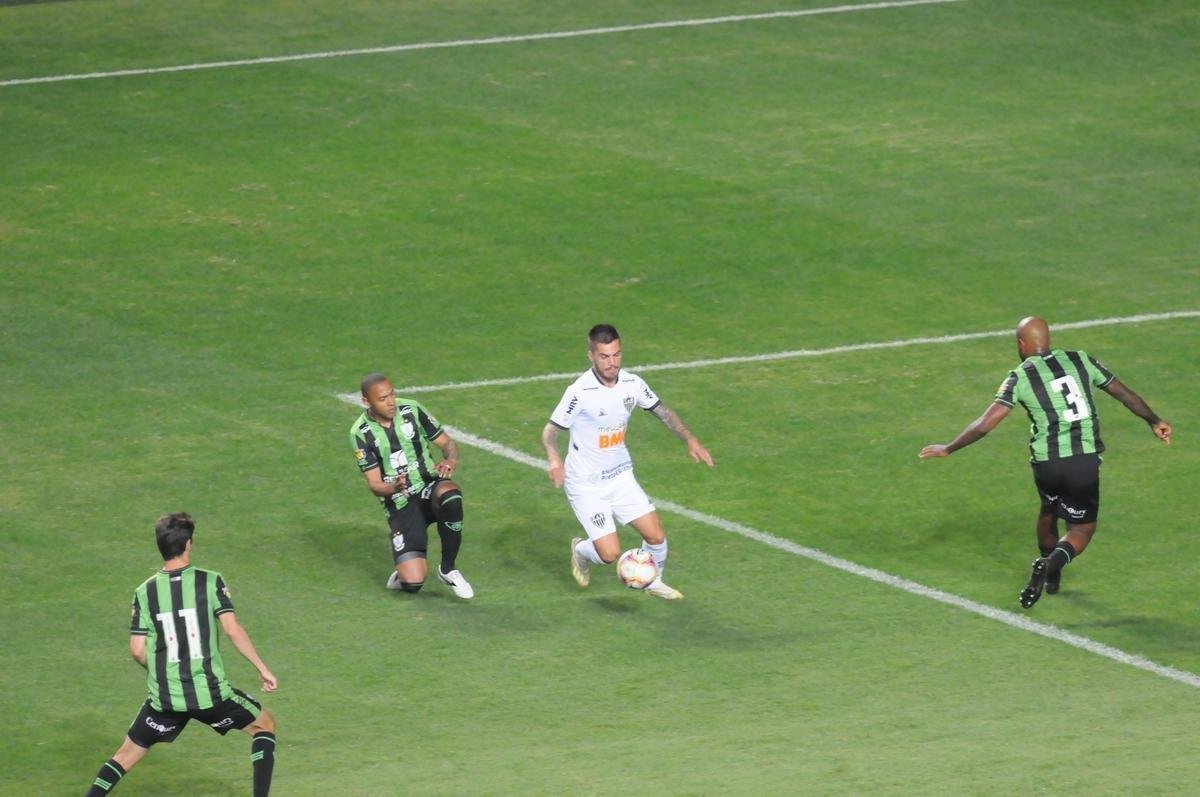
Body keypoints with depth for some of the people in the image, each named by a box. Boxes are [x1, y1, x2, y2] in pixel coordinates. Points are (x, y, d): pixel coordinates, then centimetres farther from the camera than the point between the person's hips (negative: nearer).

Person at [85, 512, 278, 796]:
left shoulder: (145, 592, 1)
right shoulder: (210, 582, -5)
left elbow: (137, 650, 0)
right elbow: (233, 629, -11)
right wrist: (262, 669, -2)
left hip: (165, 698, 2)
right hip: (210, 692, -2)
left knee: (127, 754, 17)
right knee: (264, 725, 21)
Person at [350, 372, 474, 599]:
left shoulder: (411, 410, -2)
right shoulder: (361, 433, -6)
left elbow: (447, 442, 5)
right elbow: (373, 483, -6)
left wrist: (451, 460, -19)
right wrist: (394, 488, -29)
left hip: (429, 487, 2)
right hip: (400, 504, -2)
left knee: (451, 498, -39)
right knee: (412, 583, -20)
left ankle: (448, 570, -15)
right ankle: (403, 576, 22)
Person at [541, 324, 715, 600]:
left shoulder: (632, 384, -7)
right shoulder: (580, 392, -23)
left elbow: (663, 412, 8)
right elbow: (550, 431, -17)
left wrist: (690, 440, -4)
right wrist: (555, 460, -37)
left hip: (621, 477, 5)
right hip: (587, 486, -5)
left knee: (656, 536, 0)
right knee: (610, 553, -11)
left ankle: (653, 582, 32)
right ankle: (581, 551, 25)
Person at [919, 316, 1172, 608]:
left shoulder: (1020, 377, -2)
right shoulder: (1080, 360, 7)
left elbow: (986, 422, -9)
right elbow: (1124, 393, 15)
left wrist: (948, 449, 0)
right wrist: (1154, 421, 30)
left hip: (1047, 461, 0)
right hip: (1086, 460, 0)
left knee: (1048, 510, 30)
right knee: (1082, 528, 13)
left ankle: (1050, 575, 41)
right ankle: (1053, 563, -16)